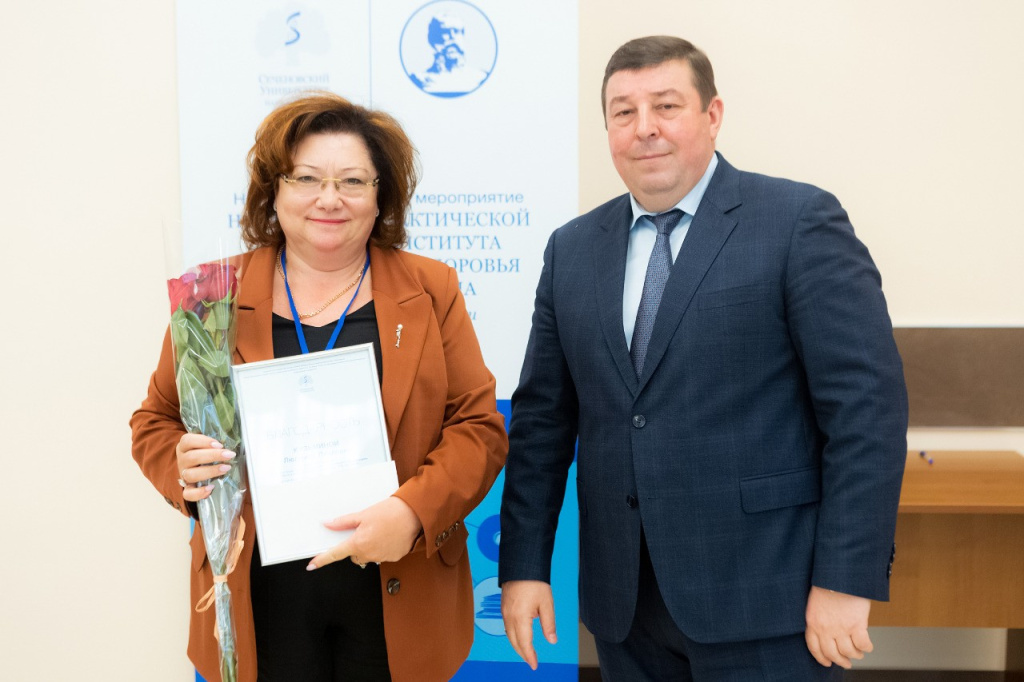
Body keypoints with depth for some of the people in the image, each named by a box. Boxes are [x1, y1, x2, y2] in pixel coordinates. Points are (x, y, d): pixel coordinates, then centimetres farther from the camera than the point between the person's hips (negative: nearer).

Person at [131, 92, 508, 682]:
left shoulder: (431, 292, 1)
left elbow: (479, 426, -2)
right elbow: (158, 421, 9)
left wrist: (415, 511, -19)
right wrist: (184, 468, -13)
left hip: (398, 592, 0)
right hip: (260, 595, 0)